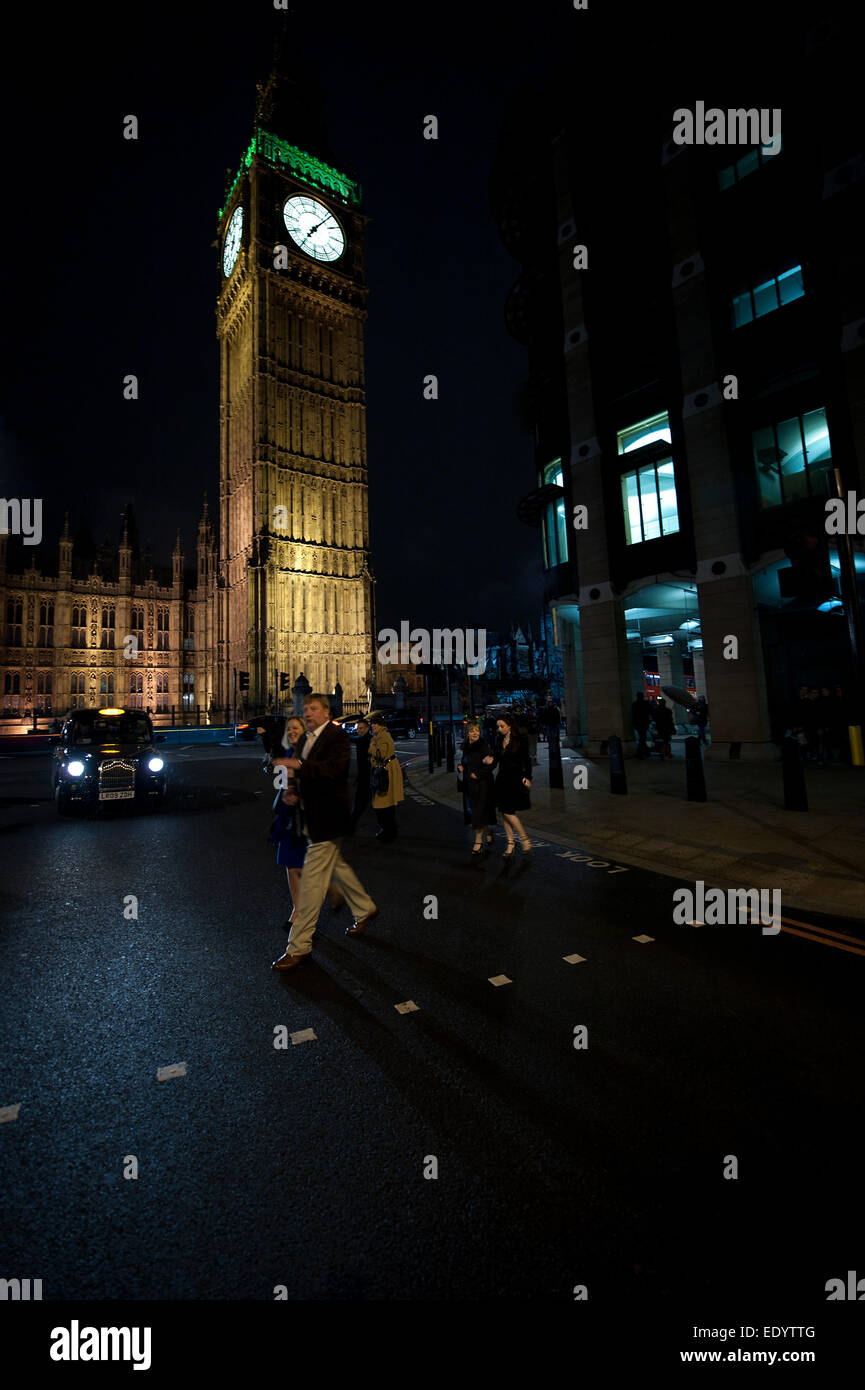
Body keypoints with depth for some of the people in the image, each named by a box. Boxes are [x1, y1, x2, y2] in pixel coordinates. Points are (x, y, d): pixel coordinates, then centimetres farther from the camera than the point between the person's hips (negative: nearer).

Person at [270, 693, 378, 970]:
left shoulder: (338, 737, -13)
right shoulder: (305, 740, 14)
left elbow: (333, 769, -30)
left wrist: (298, 764, -40)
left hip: (326, 820, -9)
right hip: (312, 817, 9)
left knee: (312, 881, -4)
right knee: (337, 868, 21)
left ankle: (299, 946, 6)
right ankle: (365, 909, 41)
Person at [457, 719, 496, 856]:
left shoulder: (483, 746, -14)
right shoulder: (466, 747, 8)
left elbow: (488, 766, -19)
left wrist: (476, 775, -15)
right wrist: (460, 766, 1)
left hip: (481, 784, -7)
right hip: (469, 785, 8)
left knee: (478, 812, -3)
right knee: (472, 812, 13)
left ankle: (478, 842, 9)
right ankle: (488, 833, 33)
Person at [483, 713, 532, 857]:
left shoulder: (520, 741, -6)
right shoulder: (499, 741, 9)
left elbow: (526, 761, -3)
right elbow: (496, 759, 13)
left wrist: (527, 777, -12)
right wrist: (490, 761, -9)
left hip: (515, 779, -6)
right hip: (502, 780, 6)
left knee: (508, 812, -10)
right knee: (504, 813, 7)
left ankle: (525, 838, 8)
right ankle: (510, 842, 19)